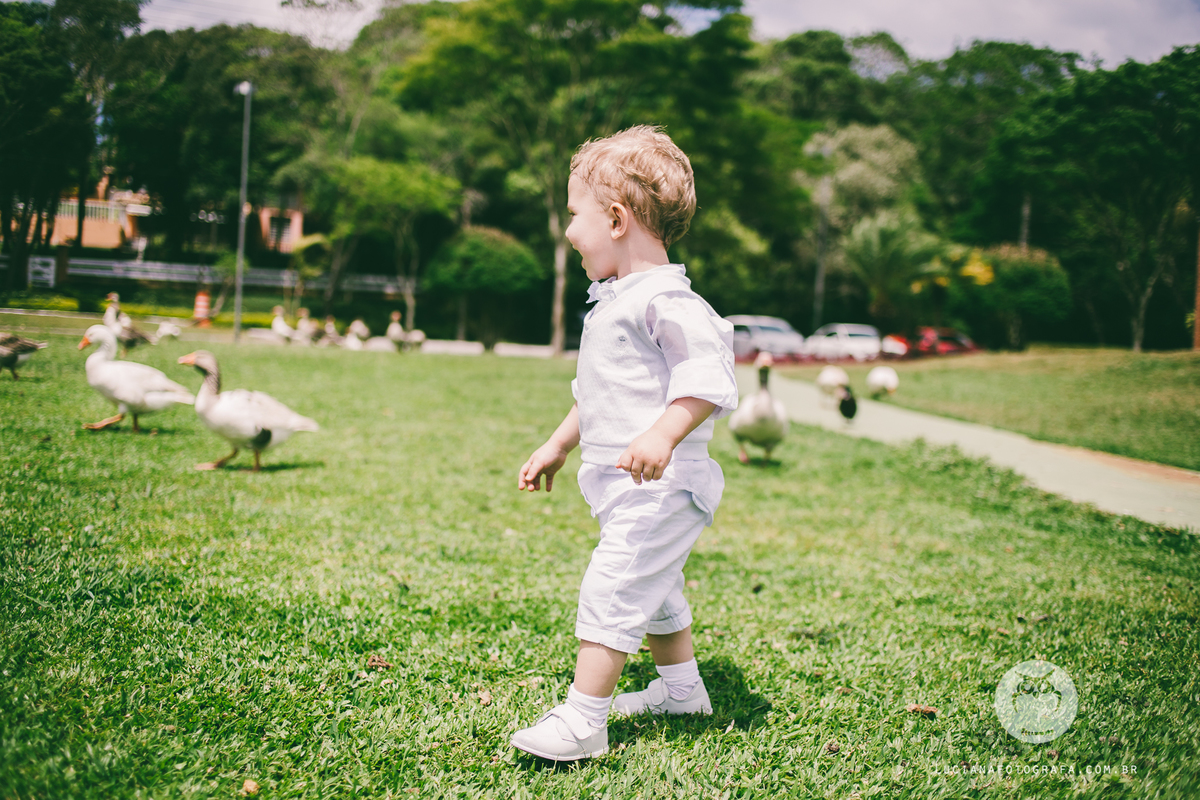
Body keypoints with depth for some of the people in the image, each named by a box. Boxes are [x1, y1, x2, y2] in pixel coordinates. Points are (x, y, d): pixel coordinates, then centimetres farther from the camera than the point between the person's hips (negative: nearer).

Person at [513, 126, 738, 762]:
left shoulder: (665, 299, -18)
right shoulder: (612, 302, 16)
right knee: (653, 587, 22)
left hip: (659, 485, -11)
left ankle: (581, 720, -9)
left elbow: (708, 374, -29)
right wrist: (556, 447, 31)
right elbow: (594, 395, 27)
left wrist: (664, 435, -40)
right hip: (624, 486, 11)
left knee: (611, 589, -12)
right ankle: (681, 687, 39)